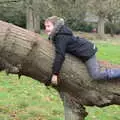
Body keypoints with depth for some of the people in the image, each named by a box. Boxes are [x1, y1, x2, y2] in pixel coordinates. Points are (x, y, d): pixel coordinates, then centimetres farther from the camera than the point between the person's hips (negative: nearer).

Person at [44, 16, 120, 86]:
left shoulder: (61, 37, -23)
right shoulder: (59, 33, 7)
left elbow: (60, 55, -31)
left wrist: (55, 74, -31)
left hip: (87, 52, -10)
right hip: (87, 48, 10)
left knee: (96, 75, -17)